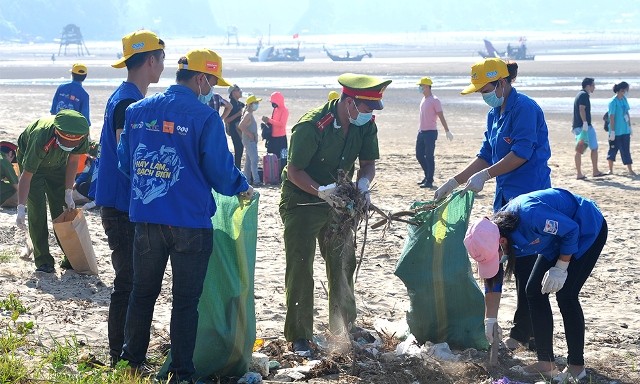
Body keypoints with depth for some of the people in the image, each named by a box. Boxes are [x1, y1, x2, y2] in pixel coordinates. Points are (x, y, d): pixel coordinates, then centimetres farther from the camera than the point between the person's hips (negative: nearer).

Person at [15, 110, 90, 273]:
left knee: (62, 211, 1)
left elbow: (73, 160, -9)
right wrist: (21, 209, -35)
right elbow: (26, 175, -35)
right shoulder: (41, 138, -44)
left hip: (57, 163, 4)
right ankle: (43, 261, -8)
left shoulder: (82, 135, -30)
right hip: (30, 159, -4)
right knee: (37, 211, -13)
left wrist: (68, 193, -10)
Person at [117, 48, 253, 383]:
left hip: (145, 218, 5)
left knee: (143, 293, 17)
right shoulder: (205, 117, -13)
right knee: (185, 300, 5)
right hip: (190, 222, -5)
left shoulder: (137, 111, 4)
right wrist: (242, 188, 10)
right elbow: (220, 170, -10)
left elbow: (124, 161, 12)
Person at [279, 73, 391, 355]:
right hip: (302, 202, -6)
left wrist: (363, 182, -23)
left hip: (338, 201, 6)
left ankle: (344, 329, 27)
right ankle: (299, 337, 4)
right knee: (300, 270, -4)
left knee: (344, 265, 12)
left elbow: (368, 162, 0)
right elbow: (294, 170, -23)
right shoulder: (311, 126, -27)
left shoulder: (365, 125, -8)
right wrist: (320, 191, -39)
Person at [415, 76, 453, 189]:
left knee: (429, 157, -6)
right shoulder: (423, 99, 14)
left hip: (430, 132, -9)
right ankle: (427, 176, 25)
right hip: (421, 132, 9)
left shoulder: (434, 100, -11)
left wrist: (447, 131, -11)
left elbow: (441, 116, -12)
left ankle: (429, 181, -3)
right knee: (419, 155, 12)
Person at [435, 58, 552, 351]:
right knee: (516, 264, 10)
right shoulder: (495, 114, 15)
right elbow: (486, 156, 19)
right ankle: (526, 332, 16)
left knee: (525, 265, -6)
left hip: (529, 197, -9)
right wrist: (453, 183, 15)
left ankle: (522, 334, -1)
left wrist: (484, 175, -19)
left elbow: (522, 152, -19)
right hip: (507, 196, 9)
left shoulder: (524, 108, -13)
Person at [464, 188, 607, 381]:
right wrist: (490, 319, 1)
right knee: (534, 290, 1)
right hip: (558, 239, 8)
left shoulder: (530, 215, -40)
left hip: (589, 229, -8)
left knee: (565, 294, -15)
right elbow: (493, 280, -1)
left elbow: (572, 229, -26)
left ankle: (576, 366, -5)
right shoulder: (493, 234, -15)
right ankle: (546, 363, 7)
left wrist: (560, 268, -21)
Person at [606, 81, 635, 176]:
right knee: (613, 150, 6)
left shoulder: (624, 100, 7)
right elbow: (611, 117, -16)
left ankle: (630, 170, 8)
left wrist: (630, 126, 17)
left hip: (625, 130, 7)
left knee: (626, 151, 6)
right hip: (617, 132, -7)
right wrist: (612, 131, -17)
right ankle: (610, 170, 19)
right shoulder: (613, 102, -15)